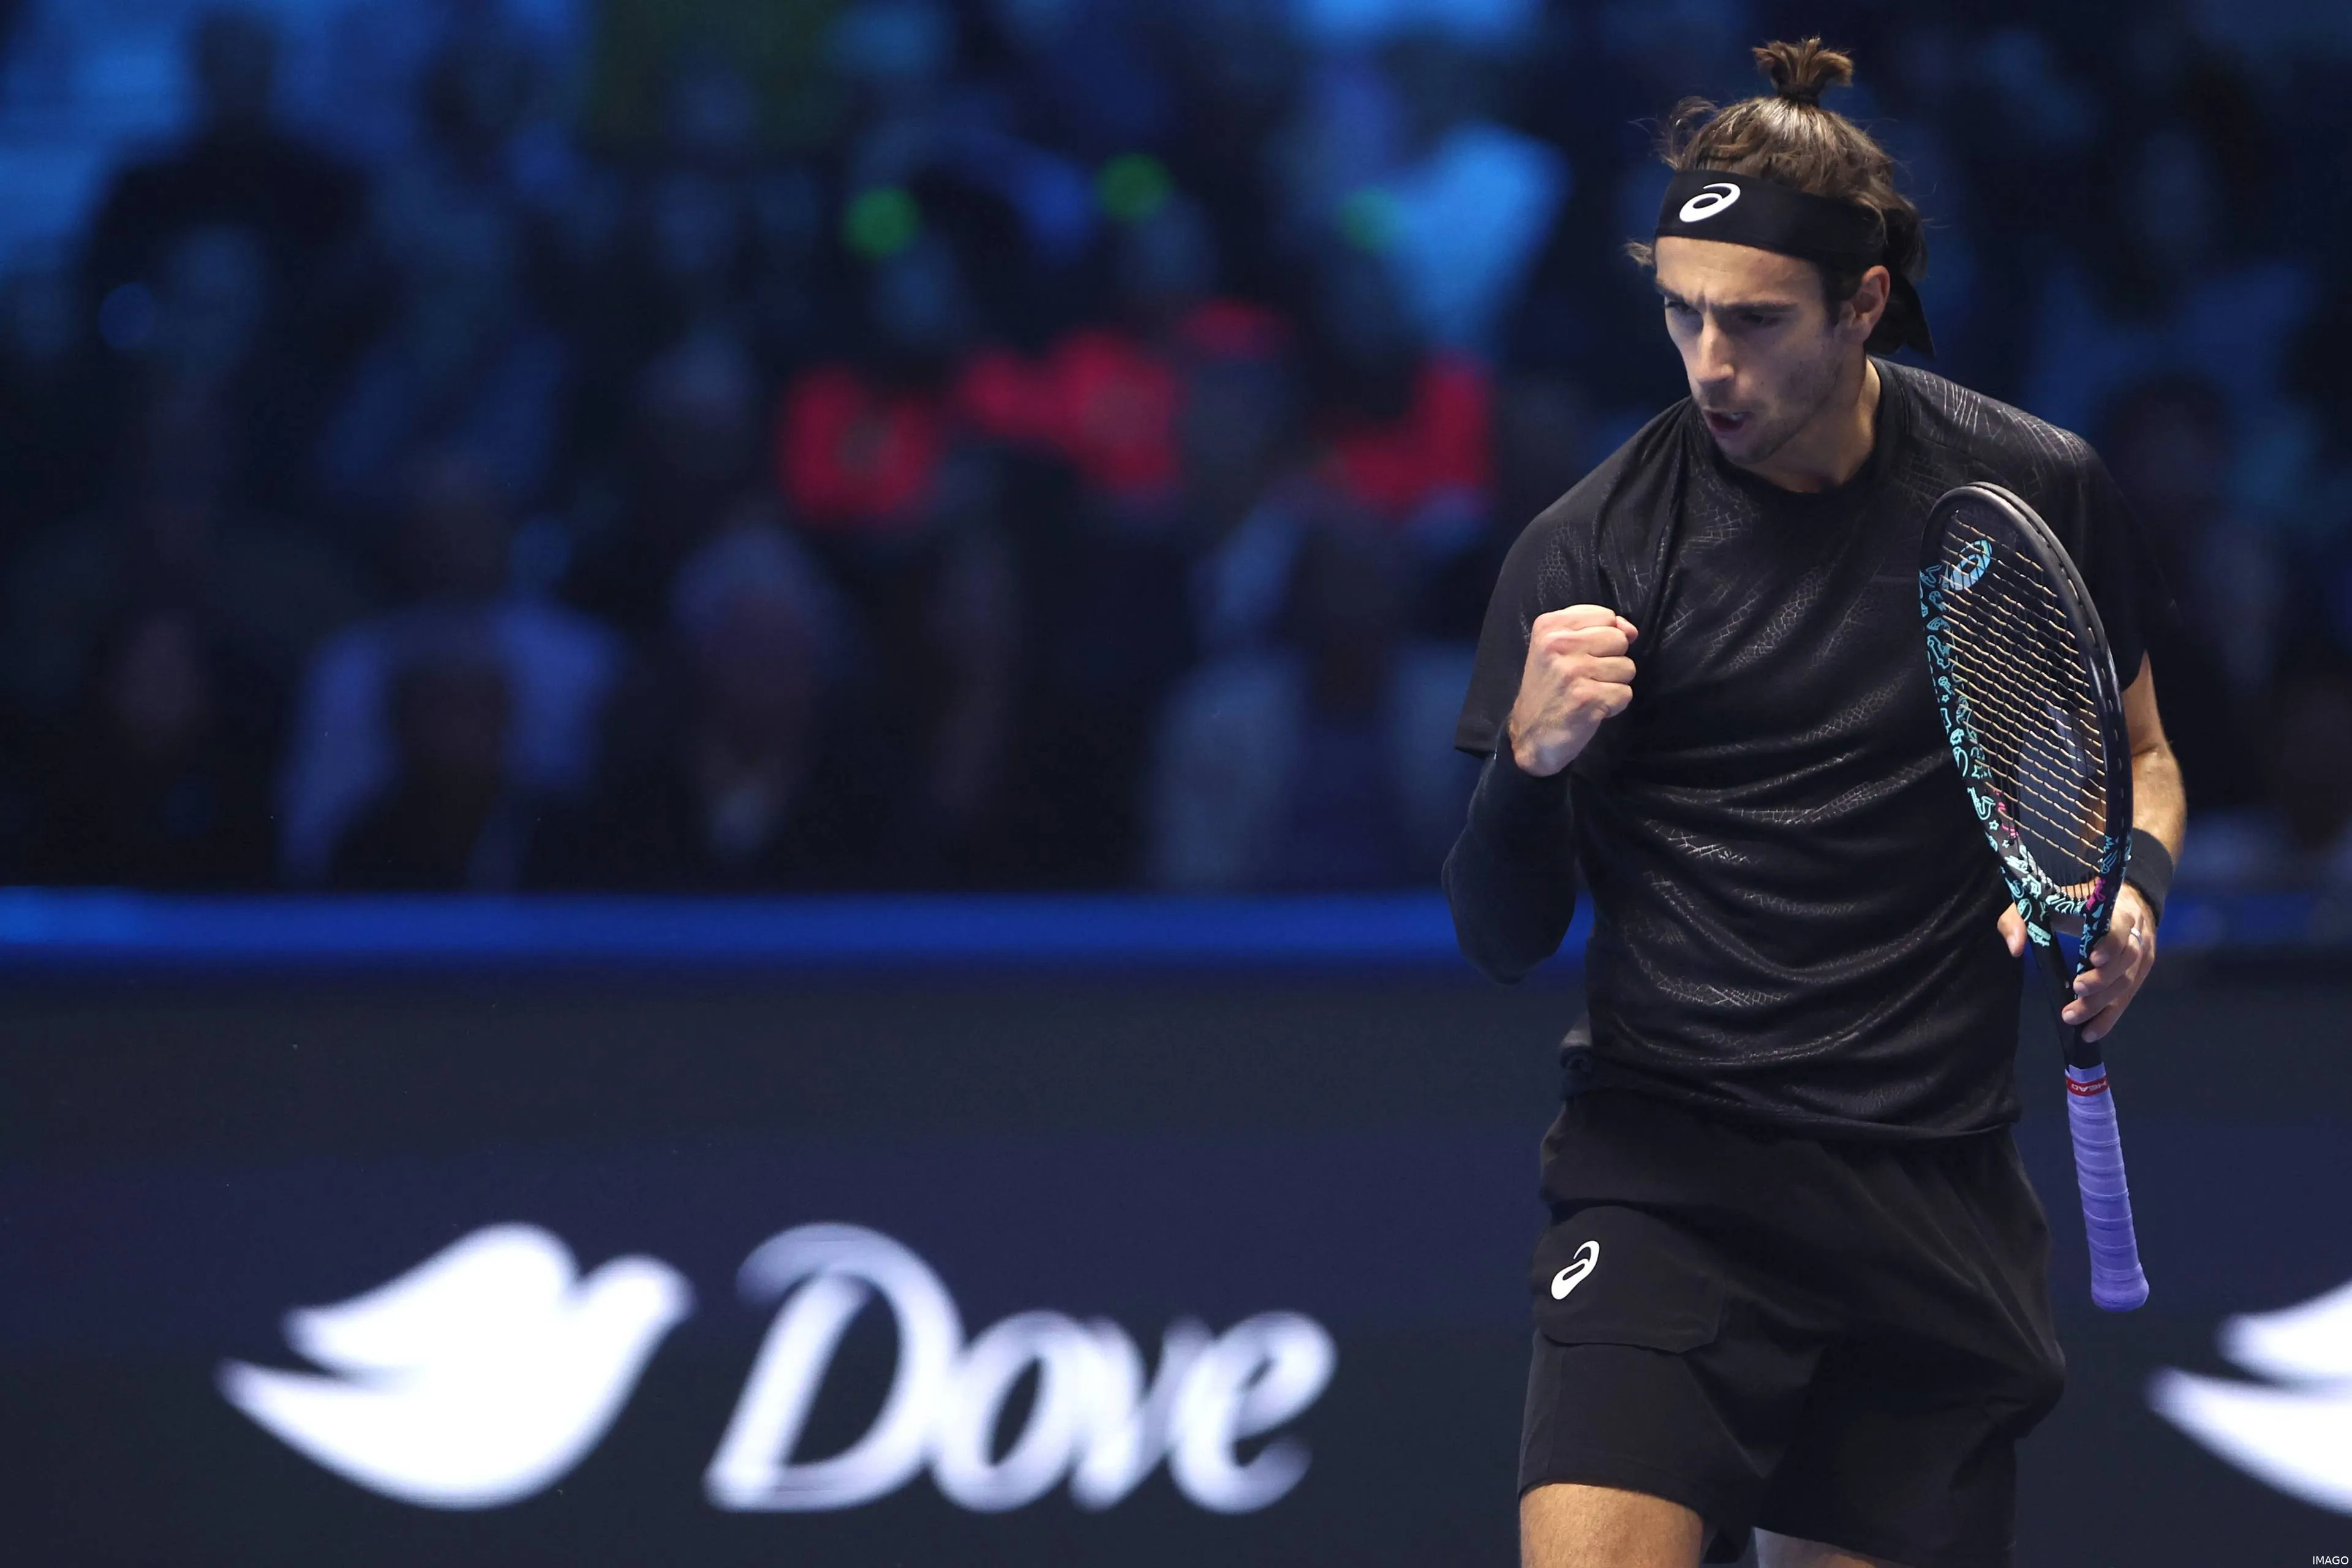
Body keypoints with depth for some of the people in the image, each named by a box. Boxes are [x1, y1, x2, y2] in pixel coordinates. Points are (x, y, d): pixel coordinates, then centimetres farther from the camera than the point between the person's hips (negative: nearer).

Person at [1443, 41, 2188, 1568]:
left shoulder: (2038, 492, 3)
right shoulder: (1594, 550, -4)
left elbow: (2139, 759, 20)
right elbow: (1506, 943, -2)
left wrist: (2129, 884, -3)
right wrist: (1532, 761, -23)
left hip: (1944, 1202, 3)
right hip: (1668, 1174, -2)